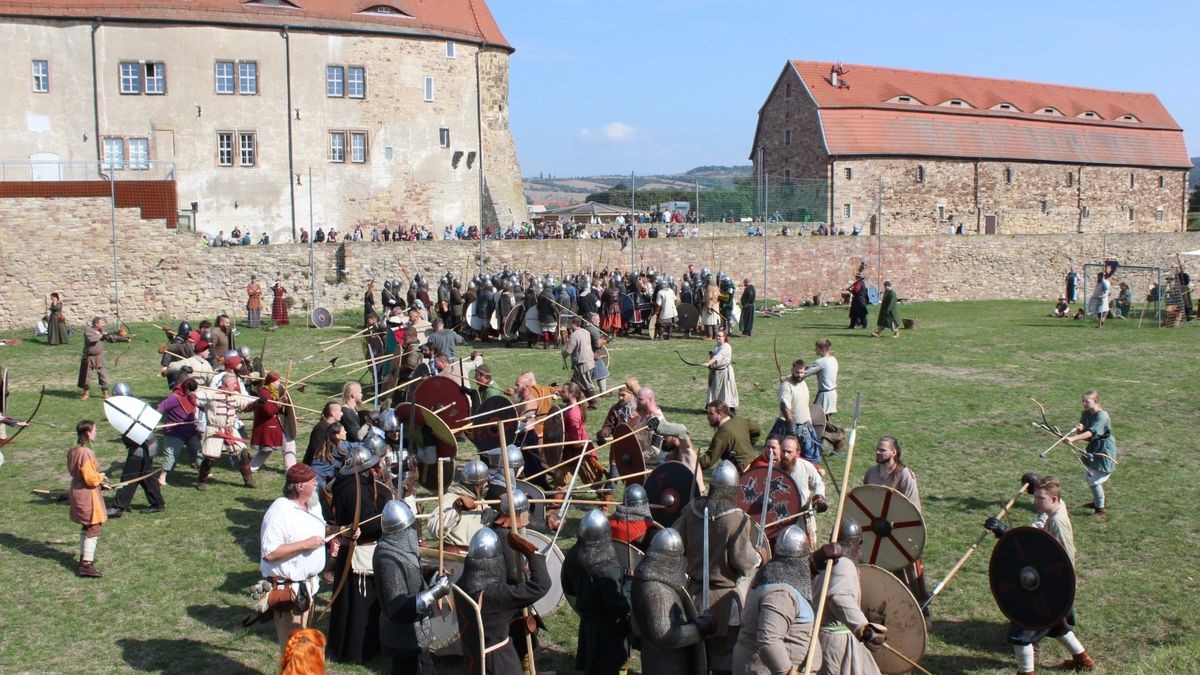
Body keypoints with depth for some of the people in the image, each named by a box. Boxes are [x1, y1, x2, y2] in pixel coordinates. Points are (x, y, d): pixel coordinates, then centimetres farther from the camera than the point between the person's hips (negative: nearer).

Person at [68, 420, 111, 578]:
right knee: (93, 529, -6)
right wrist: (101, 476, -3)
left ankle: (84, 556, 34)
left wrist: (99, 482, 14)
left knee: (86, 528, 23)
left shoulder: (74, 451, 6)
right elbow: (91, 479, -25)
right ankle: (87, 564, -8)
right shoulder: (86, 453, -24)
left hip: (78, 491, 10)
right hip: (87, 495, -10)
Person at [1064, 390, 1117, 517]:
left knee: (1094, 480, -7)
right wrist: (1080, 429, -22)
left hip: (1103, 451, -8)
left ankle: (1101, 509, 8)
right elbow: (1082, 433, 3)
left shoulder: (1102, 416, -24)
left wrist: (1073, 438, -49)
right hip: (1092, 448, 8)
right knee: (1089, 476, 20)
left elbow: (1091, 432, -37)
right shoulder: (1085, 414, 0)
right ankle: (1098, 501, 42)